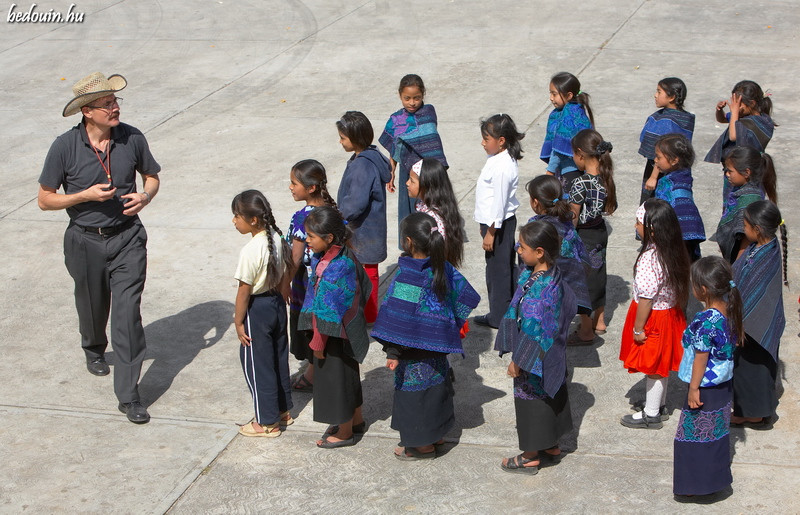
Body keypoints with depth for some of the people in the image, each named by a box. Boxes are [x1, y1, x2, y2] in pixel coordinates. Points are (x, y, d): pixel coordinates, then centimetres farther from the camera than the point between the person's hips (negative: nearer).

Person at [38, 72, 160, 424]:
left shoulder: (132, 138, -7)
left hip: (127, 238, 0)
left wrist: (146, 195, -13)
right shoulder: (65, 147, -13)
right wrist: (86, 195, -21)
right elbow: (45, 199, -6)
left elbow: (152, 176, 10)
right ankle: (94, 349, 56)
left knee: (127, 312, -10)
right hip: (86, 241, 0)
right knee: (93, 307, 21)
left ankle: (128, 395, -6)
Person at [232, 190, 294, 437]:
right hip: (277, 305, 8)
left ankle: (267, 423, 14)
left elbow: (244, 290, -21)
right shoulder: (278, 239, -2)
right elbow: (287, 273, 9)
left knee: (257, 365, 5)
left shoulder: (251, 251, -25)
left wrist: (238, 322, -12)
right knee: (278, 359, 20)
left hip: (257, 309, -8)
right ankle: (283, 411, 34)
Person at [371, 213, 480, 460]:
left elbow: (399, 319, -24)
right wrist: (452, 327, 16)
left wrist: (393, 352, -19)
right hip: (438, 347, 8)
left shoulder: (408, 276, -25)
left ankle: (423, 445, 19)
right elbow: (467, 296, 7)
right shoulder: (443, 268, -3)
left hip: (415, 350, -8)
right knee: (436, 382, 22)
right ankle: (436, 433, 37)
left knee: (414, 391, 8)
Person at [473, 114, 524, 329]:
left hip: (498, 223, -10)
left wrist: (491, 232, -18)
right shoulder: (499, 160, 7)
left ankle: (498, 317, 9)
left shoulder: (502, 167, -24)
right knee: (506, 268, 17)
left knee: (497, 268, 0)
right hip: (500, 222, 10)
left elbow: (499, 201, -23)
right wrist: (486, 227, 22)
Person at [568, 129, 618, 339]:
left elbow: (573, 218, -19)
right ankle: (600, 321, 35)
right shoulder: (606, 178, -4)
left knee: (582, 277, 6)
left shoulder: (580, 183, -25)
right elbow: (611, 207, 7)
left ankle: (586, 330, 15)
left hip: (583, 235, -8)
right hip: (600, 231, 8)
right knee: (598, 274, 21)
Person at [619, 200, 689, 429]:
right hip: (669, 313, 8)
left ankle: (651, 414, 21)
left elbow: (646, 298, -26)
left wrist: (638, 328, -16)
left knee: (653, 367, 7)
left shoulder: (649, 259, -30)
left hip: (653, 318, -8)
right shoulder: (672, 252, -3)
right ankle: (660, 405, 38)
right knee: (661, 364, 22)